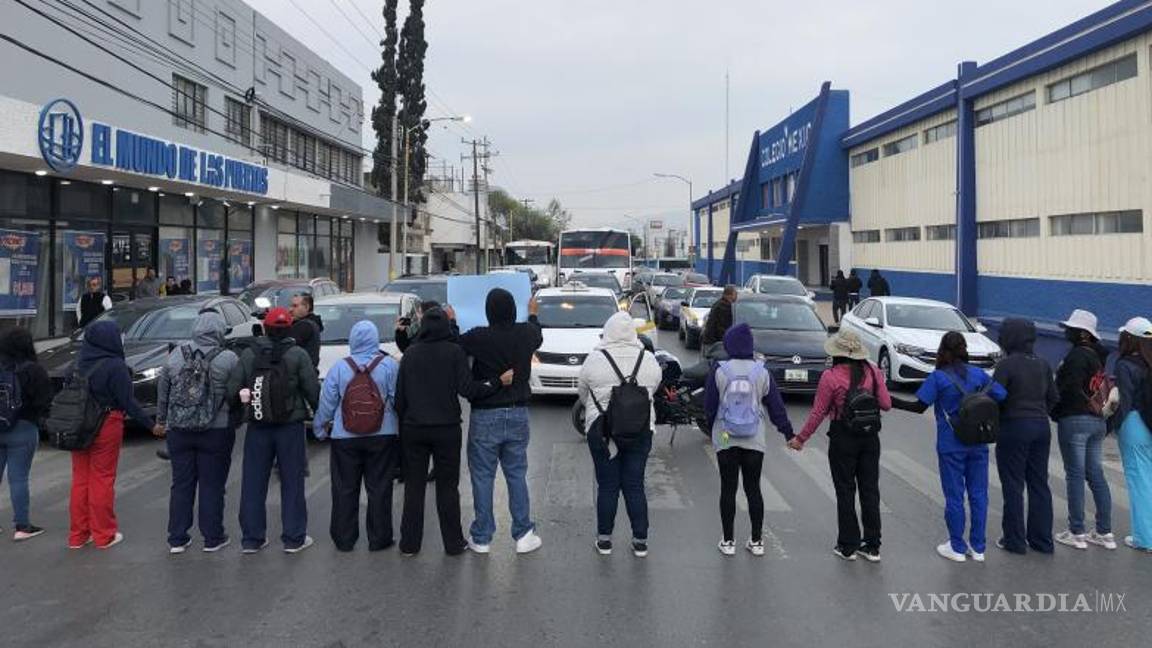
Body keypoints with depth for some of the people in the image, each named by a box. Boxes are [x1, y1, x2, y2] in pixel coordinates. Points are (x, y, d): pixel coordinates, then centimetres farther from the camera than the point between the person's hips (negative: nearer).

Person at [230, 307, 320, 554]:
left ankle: (251, 538, 17)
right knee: (292, 482, 6)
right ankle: (294, 538, 10)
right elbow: (313, 390, -8)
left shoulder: (248, 354, 0)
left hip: (257, 427, 2)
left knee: (253, 483, 11)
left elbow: (232, 387, -2)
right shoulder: (297, 355, -8)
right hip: (291, 426, -2)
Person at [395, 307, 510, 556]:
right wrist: (498, 382, -9)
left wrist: (402, 422, 14)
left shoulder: (410, 353, 2)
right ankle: (453, 543, 13)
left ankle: (409, 543, 15)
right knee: (447, 487, 7)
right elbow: (467, 389, -15)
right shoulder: (454, 352, -7)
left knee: (413, 487, 10)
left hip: (413, 428, 2)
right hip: (446, 428, -2)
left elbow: (400, 394, 5)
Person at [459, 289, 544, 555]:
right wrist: (533, 314, 41)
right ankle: (523, 534, 15)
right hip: (518, 414, 3)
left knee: (482, 477, 7)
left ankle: (481, 537, 14)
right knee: (517, 475, 13)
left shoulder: (478, 337, -16)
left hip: (485, 416, -3)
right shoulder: (526, 334, -4)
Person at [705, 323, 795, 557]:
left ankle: (728, 541, 12)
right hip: (754, 440, 2)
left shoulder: (718, 371, -6)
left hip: (725, 439, -1)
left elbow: (709, 406, -2)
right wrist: (788, 432, 14)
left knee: (728, 489, 6)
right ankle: (756, 541, 16)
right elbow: (776, 405, 4)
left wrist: (711, 429, 14)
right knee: (753, 488, 10)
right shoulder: (761, 372, -1)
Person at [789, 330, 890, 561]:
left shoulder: (831, 377, -15)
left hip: (843, 438, -4)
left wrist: (801, 438, 1)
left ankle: (848, 546, 14)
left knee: (845, 492, 7)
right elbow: (886, 405, -1)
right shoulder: (872, 371, -4)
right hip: (870, 436, 4)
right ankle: (872, 546, 19)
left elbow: (818, 413, -10)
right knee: (870, 490, 12)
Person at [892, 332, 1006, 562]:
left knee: (954, 496, 5)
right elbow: (1002, 397, 2)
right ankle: (978, 547, 18)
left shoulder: (938, 377, -9)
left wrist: (891, 402, -4)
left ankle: (957, 548, 13)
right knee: (978, 494, 10)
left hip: (951, 445, -3)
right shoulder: (979, 374, 2)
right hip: (978, 443, 3)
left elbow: (919, 407, -12)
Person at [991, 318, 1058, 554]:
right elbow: (1053, 397, 10)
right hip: (1041, 428, 6)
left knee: (1013, 486, 3)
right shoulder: (1043, 364, 6)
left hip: (1014, 428, -6)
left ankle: (1015, 540, 9)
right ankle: (1042, 540, 20)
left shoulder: (1007, 364, -14)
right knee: (1039, 484, 13)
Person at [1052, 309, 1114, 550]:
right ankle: (1104, 532, 17)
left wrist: (1055, 412, -8)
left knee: (1075, 476, -2)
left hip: (1075, 420, -8)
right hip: (1097, 420, 9)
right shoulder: (1096, 355, 14)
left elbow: (1069, 388, -18)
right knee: (1096, 475, 12)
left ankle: (1077, 533, 3)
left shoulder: (1077, 355, -14)